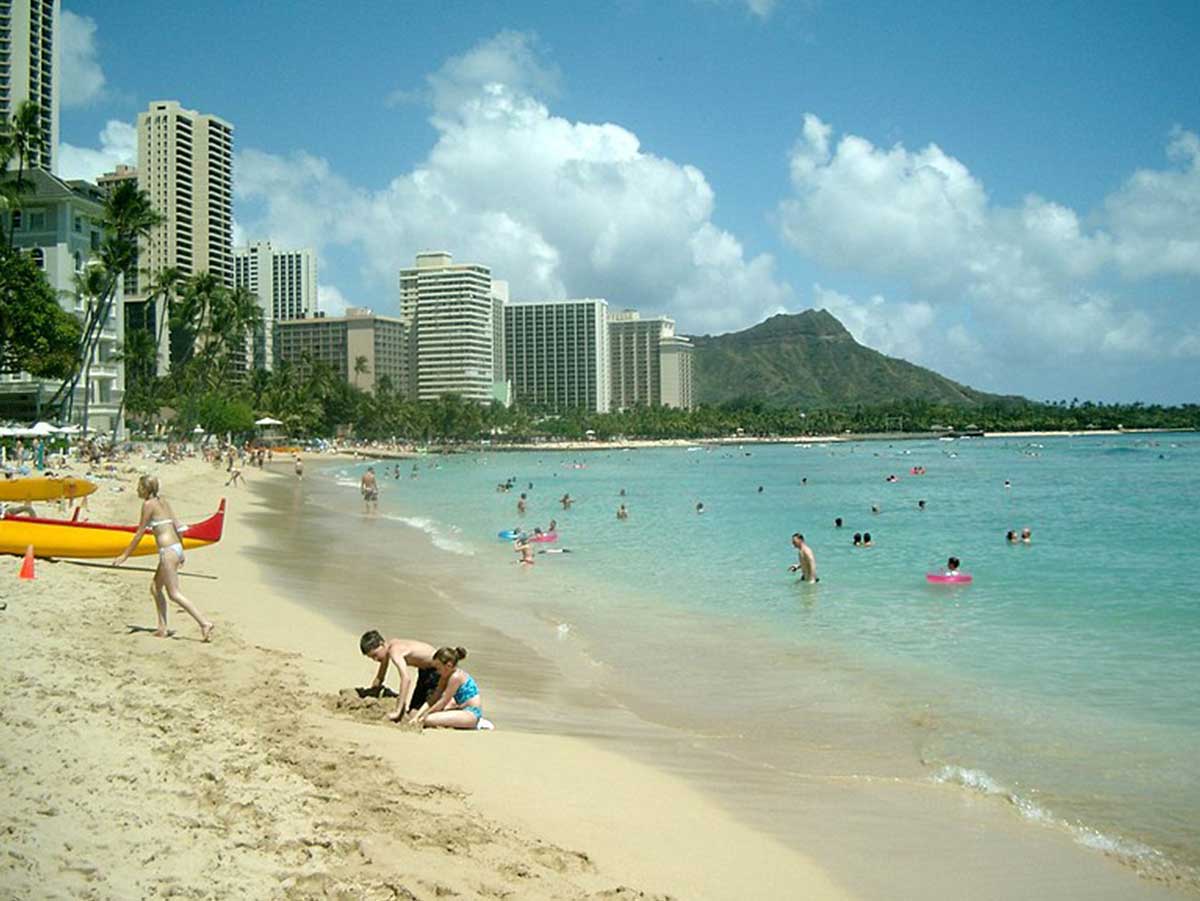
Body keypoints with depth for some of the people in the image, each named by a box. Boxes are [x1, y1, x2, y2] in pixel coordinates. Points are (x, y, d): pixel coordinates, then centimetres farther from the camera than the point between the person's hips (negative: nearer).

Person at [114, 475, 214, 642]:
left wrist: (125, 555, -1)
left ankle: (204, 623, -11)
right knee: (155, 587, 19)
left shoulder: (148, 504, -8)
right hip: (176, 547, 9)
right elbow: (177, 525, 16)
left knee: (174, 594, -5)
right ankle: (162, 628, 20)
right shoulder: (163, 501, 14)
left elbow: (140, 533, -7)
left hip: (168, 551, -9)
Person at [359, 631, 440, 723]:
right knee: (412, 711, 8)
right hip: (424, 670, 10)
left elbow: (406, 679, -41)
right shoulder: (387, 647, 1)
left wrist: (397, 711, -41)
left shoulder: (394, 651, -29)